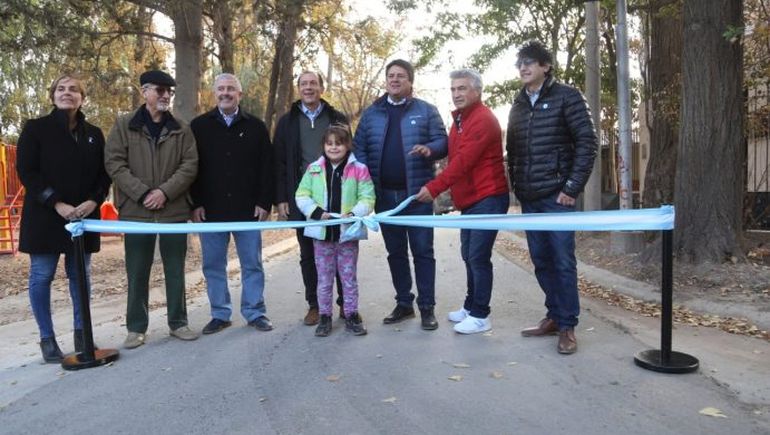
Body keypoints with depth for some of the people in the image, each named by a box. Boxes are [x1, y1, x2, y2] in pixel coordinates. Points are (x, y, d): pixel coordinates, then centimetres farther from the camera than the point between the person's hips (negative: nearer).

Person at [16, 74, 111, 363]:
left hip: (84, 217, 3)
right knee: (42, 276, 1)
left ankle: (81, 333, 17)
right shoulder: (35, 128, 0)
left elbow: (104, 173, 8)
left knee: (80, 275, 7)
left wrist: (93, 201, -10)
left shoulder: (93, 134, 10)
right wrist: (57, 204, -16)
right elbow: (26, 171, -6)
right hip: (44, 216, -3)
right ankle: (47, 339, 11)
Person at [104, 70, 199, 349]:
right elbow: (114, 163, -3)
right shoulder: (124, 126, 4)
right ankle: (136, 328, 17)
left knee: (175, 271, 8)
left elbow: (190, 165, -1)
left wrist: (165, 191, -14)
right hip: (136, 211, -1)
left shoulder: (181, 129, 8)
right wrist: (142, 193, -14)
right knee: (137, 273, 6)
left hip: (174, 210, 1)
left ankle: (178, 322, 21)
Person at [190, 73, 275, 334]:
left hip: (247, 209, -1)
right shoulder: (199, 126, 6)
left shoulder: (255, 126, 6)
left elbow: (267, 167, 3)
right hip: (210, 209, 1)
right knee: (213, 265, 7)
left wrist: (265, 202, -5)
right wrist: (195, 203, -4)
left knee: (252, 263, 6)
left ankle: (255, 312, 17)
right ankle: (220, 314, 20)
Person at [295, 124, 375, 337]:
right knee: (324, 278, 12)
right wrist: (316, 212, -14)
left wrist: (354, 213, -22)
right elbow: (302, 195, 2)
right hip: (322, 232, 2)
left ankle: (351, 315, 24)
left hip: (347, 233, -2)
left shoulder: (359, 170, -5)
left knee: (348, 276, 11)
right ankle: (324, 317, 24)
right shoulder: (313, 169, 2)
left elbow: (367, 198, -6)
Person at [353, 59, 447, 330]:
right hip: (384, 195, 3)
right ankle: (404, 303, 23)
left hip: (416, 193, -3)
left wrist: (429, 149, -24)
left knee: (422, 251, 1)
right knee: (395, 252, 11)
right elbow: (359, 148, 7)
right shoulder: (371, 113, 10)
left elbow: (443, 142, -1)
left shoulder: (426, 111, 4)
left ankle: (427, 307, 9)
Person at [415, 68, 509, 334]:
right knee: (469, 255, 14)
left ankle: (480, 316, 1)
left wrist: (434, 188, -24)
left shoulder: (483, 120, -15)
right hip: (470, 200, 10)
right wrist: (455, 194, 6)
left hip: (488, 199, -10)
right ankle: (471, 307, 26)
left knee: (478, 257, -7)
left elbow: (463, 161, -23)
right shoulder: (460, 120, 18)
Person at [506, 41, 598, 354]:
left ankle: (567, 326, 8)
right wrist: (517, 186, 8)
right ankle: (554, 316, 23)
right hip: (529, 198, 6)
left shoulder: (566, 97, -2)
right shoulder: (518, 105, 14)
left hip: (557, 195, -5)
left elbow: (587, 142, -8)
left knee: (562, 261, -2)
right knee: (541, 261, 10)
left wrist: (572, 187, -13)